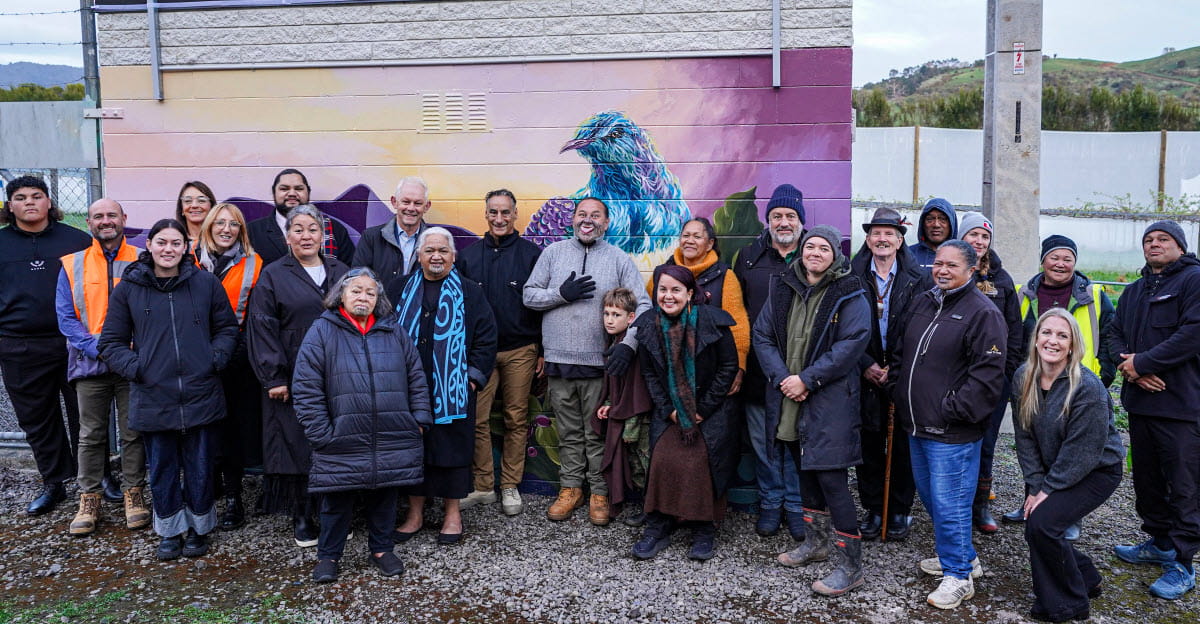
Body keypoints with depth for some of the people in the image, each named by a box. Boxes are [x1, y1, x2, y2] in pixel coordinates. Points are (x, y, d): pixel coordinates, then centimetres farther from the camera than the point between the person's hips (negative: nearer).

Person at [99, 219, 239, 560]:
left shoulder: (206, 283, 1)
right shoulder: (128, 288, 2)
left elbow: (227, 328, 9)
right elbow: (112, 342, 7)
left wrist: (215, 359, -5)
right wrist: (134, 367, -8)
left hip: (201, 396, 0)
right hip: (152, 399, 1)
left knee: (200, 468, 9)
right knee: (162, 470, 12)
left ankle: (199, 528, 28)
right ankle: (170, 532, 30)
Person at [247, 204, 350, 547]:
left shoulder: (340, 272, 10)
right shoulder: (274, 275, 1)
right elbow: (262, 327, -4)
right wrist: (273, 377, -11)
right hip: (293, 377, -3)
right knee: (297, 445, 1)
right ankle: (302, 518, 13)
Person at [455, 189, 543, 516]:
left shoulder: (531, 253, 1)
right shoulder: (468, 255, 8)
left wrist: (542, 350, 0)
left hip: (520, 351, -1)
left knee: (516, 420, 6)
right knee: (478, 419, 1)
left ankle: (510, 486, 18)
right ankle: (483, 486, 14)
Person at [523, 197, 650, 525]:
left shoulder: (620, 259, 2)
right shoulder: (553, 253, 7)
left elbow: (643, 306, -3)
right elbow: (528, 295, 6)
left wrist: (628, 343, -17)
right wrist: (561, 294, -11)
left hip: (600, 362, -2)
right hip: (559, 361, 2)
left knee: (598, 434, 5)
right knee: (568, 433, 12)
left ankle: (599, 492, 18)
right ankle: (570, 488, 24)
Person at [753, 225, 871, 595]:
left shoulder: (849, 295, -5)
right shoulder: (782, 289, 9)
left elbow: (852, 344, -15)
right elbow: (762, 335, 5)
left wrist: (806, 379, -18)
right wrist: (782, 377, -9)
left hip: (831, 399, -6)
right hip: (789, 397, 6)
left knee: (831, 477, -9)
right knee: (805, 469, 18)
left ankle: (850, 565, 2)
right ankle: (815, 543, 36)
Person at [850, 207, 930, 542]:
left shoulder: (920, 279, 1)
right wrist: (866, 365, -9)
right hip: (866, 376, 1)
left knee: (903, 446, 6)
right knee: (868, 445, 7)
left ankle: (900, 511, 21)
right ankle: (873, 509, 20)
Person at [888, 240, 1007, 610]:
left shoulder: (983, 313, -13)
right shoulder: (922, 304, 12)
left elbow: (988, 374, -18)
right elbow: (901, 353, 21)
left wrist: (953, 410, -18)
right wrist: (896, 389, 10)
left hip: (953, 434, -8)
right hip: (917, 426, 9)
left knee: (948, 503, -2)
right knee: (928, 494, 20)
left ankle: (958, 575, 16)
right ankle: (962, 556, 38)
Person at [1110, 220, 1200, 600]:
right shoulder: (1134, 291, 17)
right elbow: (1115, 334, 13)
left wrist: (1142, 362, -15)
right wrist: (1129, 365, -8)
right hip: (1139, 402, 8)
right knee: (1146, 479, 17)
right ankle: (1160, 544, 32)